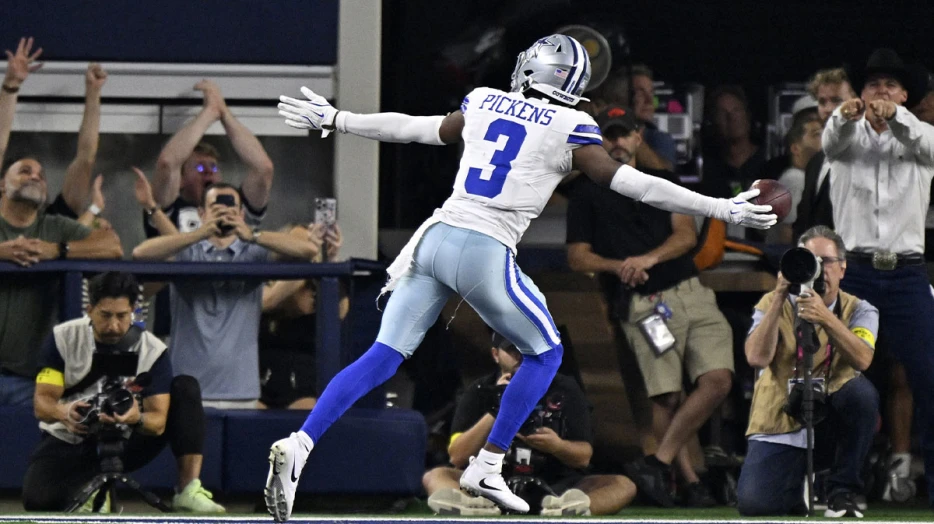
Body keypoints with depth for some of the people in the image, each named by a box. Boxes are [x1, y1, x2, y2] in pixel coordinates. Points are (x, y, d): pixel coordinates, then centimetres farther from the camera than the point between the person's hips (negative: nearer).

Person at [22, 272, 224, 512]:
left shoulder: (153, 350, -12)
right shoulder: (62, 339, -11)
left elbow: (158, 422, -17)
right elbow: (42, 403, -15)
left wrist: (138, 419, -42)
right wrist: (63, 412, -41)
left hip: (126, 443, 1)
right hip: (68, 445, -1)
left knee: (186, 387, -17)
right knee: (38, 499, -33)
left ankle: (188, 490, -23)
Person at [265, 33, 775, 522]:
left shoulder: (483, 104, 14)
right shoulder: (568, 129, 1)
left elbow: (410, 128, 24)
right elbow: (630, 183, 0)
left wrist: (332, 120, 39)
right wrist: (722, 209, 5)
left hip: (436, 238, 4)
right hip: (485, 254, -4)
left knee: (383, 357, 5)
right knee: (544, 352, 18)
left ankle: (298, 446, -12)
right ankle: (486, 467, 15)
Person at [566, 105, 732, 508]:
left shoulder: (662, 182, 22)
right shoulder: (587, 195, 14)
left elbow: (686, 234, 9)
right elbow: (577, 258, 8)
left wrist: (648, 258, -10)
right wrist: (618, 266, -11)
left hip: (690, 292, 3)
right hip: (641, 304, -3)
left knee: (718, 379, -16)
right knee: (665, 395, -12)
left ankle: (658, 464, -13)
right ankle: (690, 482, -6)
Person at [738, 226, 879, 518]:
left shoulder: (859, 311, 1)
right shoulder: (772, 305, 1)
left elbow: (862, 360, -21)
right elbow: (757, 359, -18)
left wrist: (826, 318, -35)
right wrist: (780, 298, -21)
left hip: (829, 424, 1)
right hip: (779, 426, -1)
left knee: (862, 392, -32)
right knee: (753, 504, -26)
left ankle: (842, 493, -14)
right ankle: (796, 488, 14)